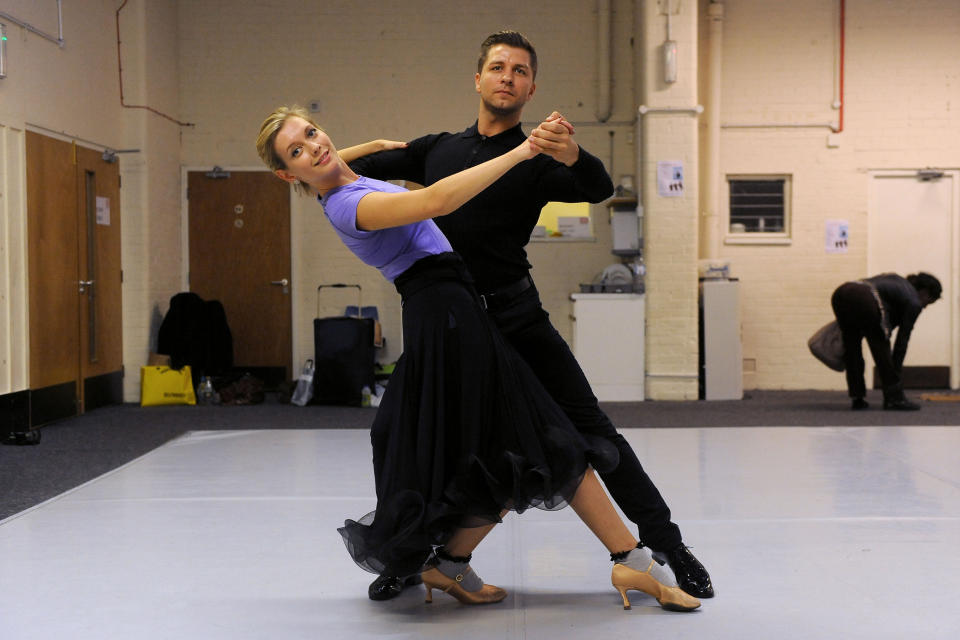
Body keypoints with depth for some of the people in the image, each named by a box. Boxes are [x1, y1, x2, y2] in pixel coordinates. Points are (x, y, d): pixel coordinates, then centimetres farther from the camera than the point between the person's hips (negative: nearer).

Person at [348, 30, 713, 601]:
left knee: (590, 426, -6)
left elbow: (600, 189, -18)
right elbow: (361, 166, 23)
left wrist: (573, 156, -40)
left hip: (515, 315, -3)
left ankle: (669, 547, 1)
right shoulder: (437, 149, 13)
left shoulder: (535, 162, 1)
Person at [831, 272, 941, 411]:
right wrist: (896, 371, 20)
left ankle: (857, 399, 20)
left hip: (841, 292, 7)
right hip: (864, 300, -7)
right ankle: (894, 398, 12)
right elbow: (902, 341, 14)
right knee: (881, 348, 9)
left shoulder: (898, 281, 35)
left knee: (851, 347, 18)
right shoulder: (914, 302, 15)